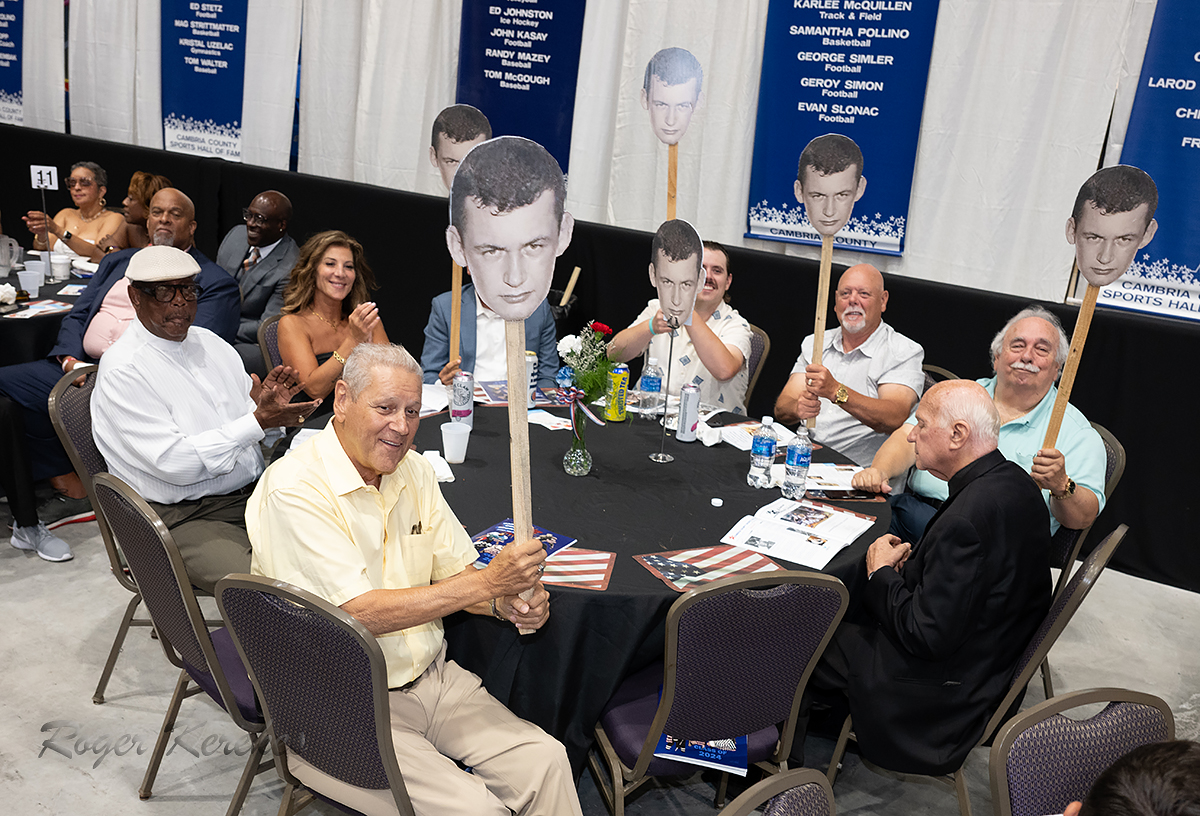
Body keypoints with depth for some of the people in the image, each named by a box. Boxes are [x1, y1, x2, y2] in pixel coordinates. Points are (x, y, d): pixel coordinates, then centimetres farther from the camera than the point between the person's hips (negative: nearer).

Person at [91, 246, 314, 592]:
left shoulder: (210, 343, 13)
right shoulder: (123, 371, -9)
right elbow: (174, 463, -18)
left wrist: (264, 405, -7)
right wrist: (258, 421, -21)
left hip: (254, 493, 7)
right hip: (185, 517, -7)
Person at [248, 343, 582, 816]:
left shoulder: (412, 471, 6)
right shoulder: (294, 489, -18)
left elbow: (454, 572, 10)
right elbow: (360, 613, -24)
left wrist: (505, 603, -13)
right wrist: (486, 583, -26)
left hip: (431, 678, 6)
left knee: (545, 760, -11)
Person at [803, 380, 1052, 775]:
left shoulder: (969, 517, -33)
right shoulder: (1014, 483, -3)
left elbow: (927, 636, -28)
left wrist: (881, 573, -14)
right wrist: (910, 560, -2)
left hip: (942, 686, -9)